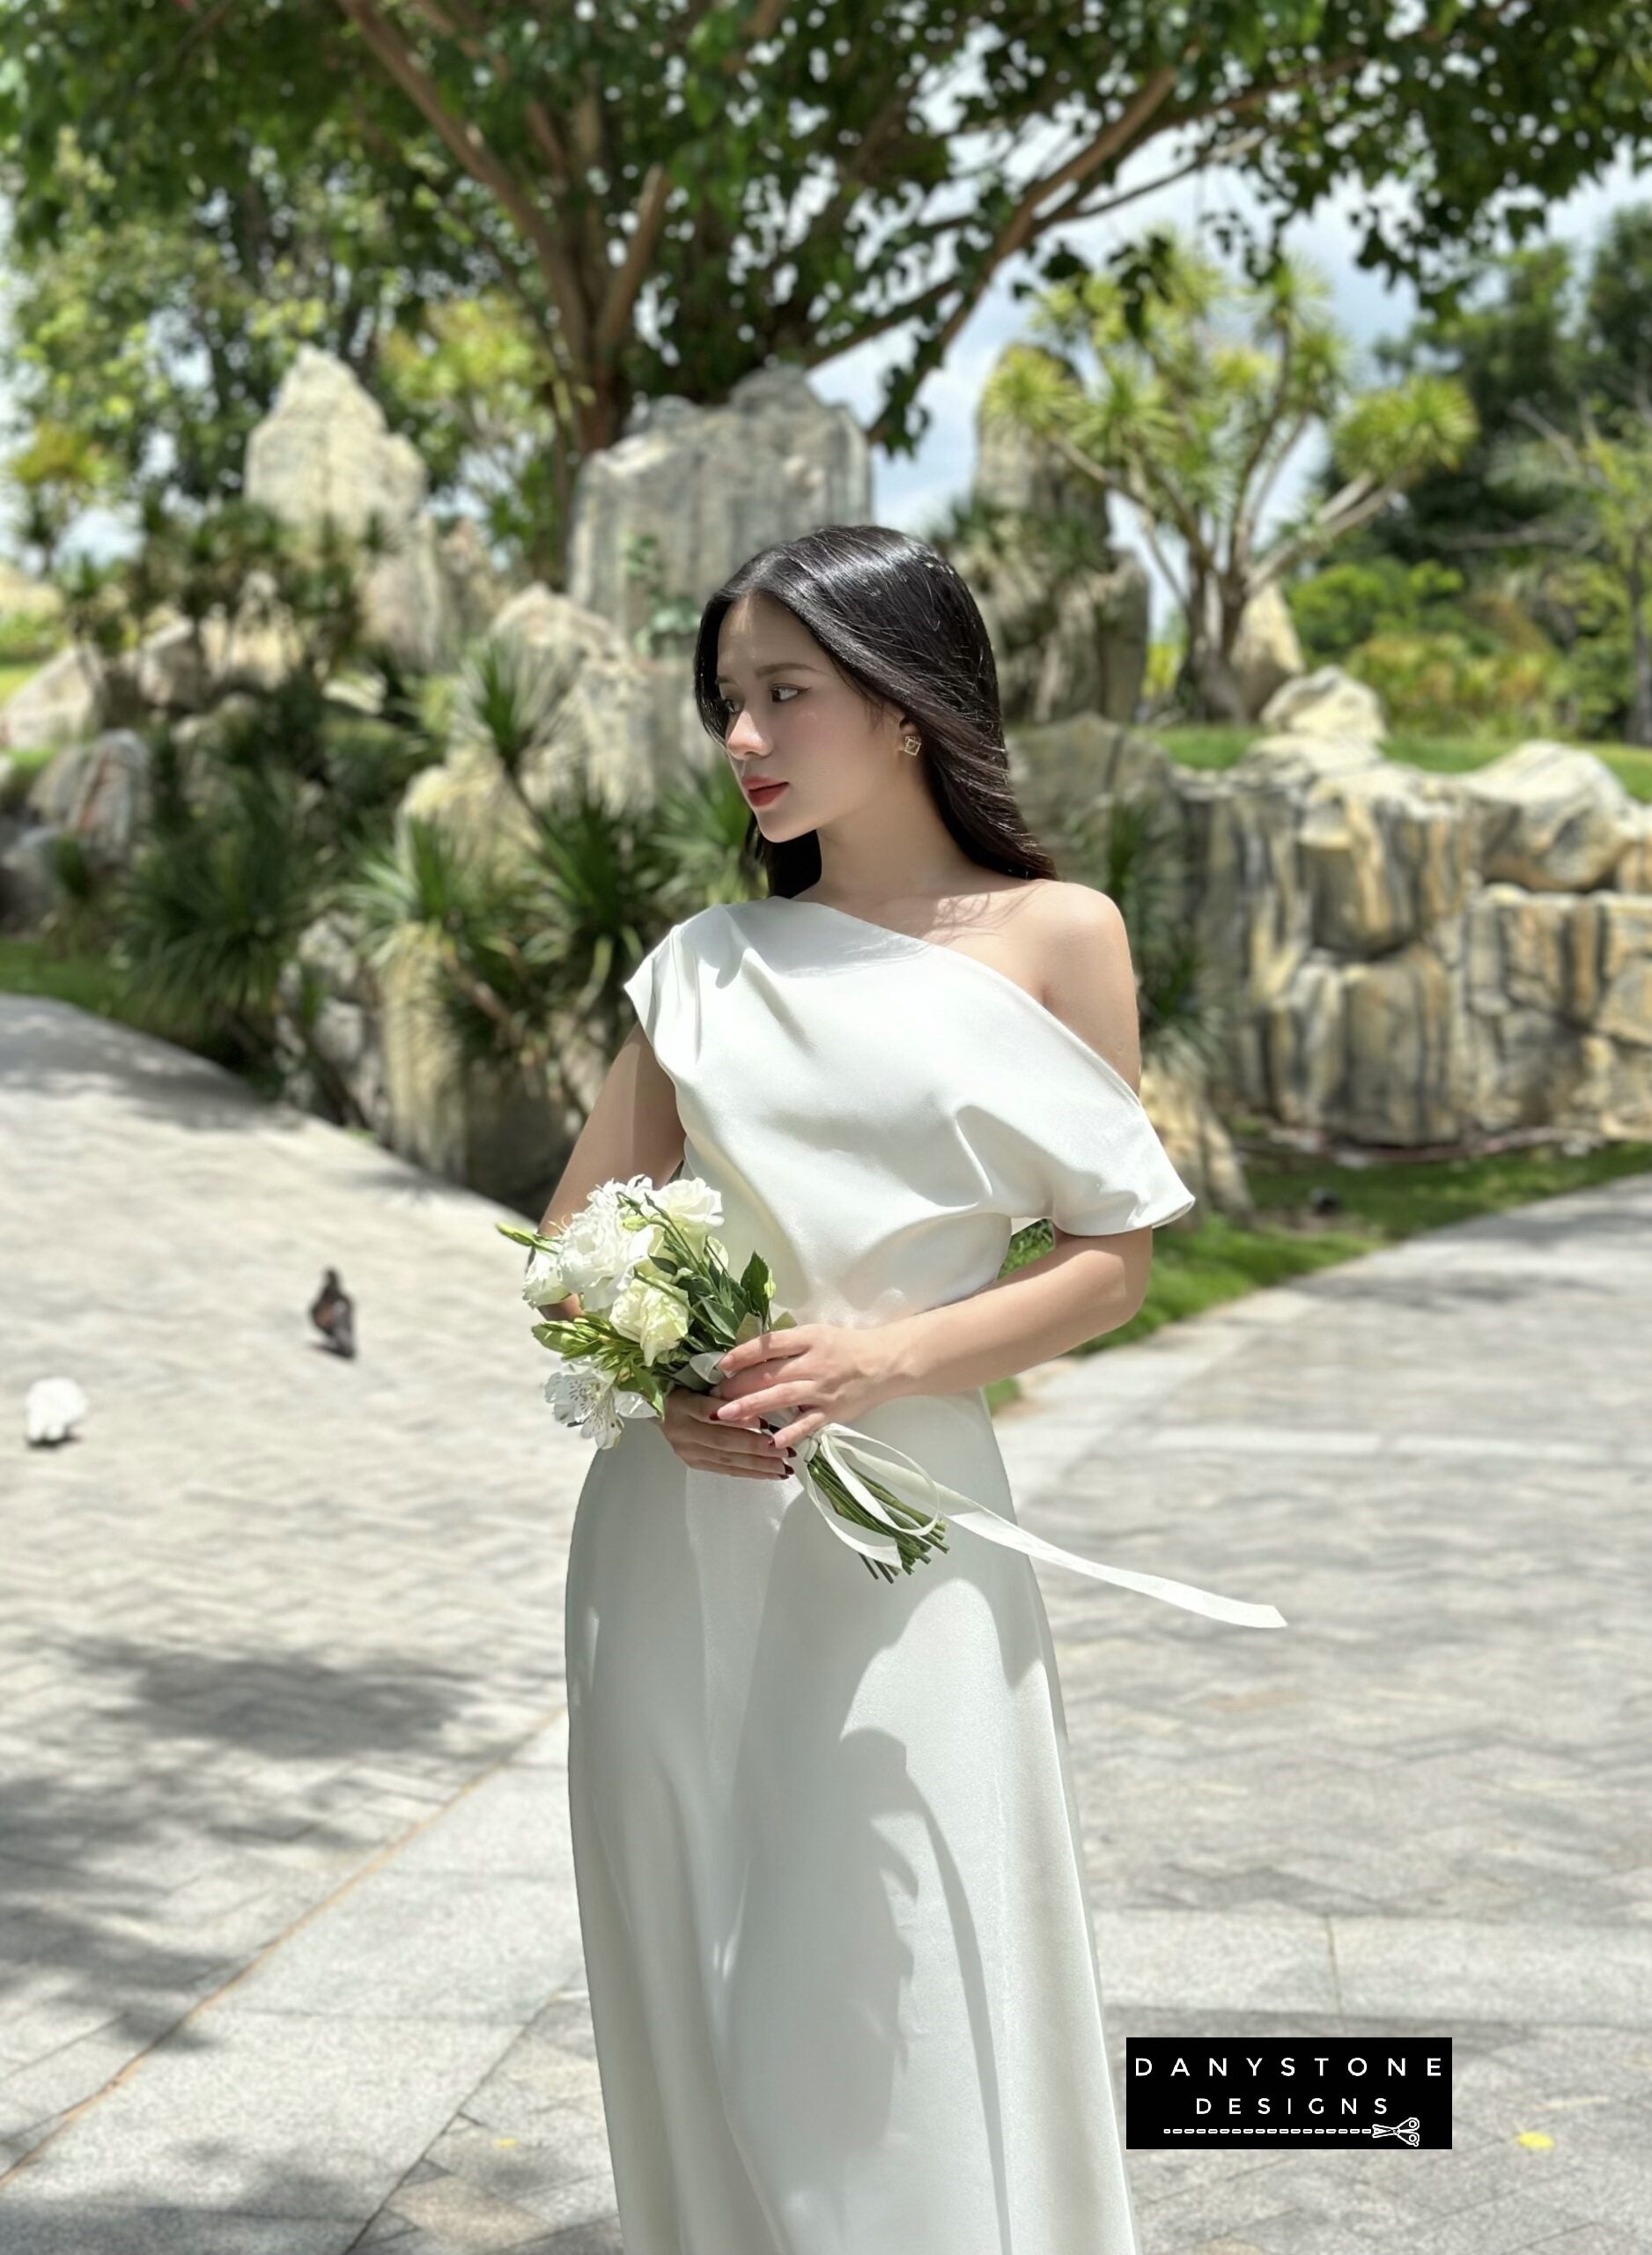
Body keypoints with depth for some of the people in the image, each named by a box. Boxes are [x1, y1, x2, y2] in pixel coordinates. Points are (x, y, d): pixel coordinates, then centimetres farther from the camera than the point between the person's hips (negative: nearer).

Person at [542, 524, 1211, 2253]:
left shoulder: (1053, 938, 0)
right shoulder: (709, 960, 9)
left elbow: (1113, 1260, -1)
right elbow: (576, 1234, 11)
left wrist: (884, 1358, -16)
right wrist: (657, 1381, -9)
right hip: (677, 1521, 4)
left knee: (889, 2013, -1)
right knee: (694, 1997, 9)